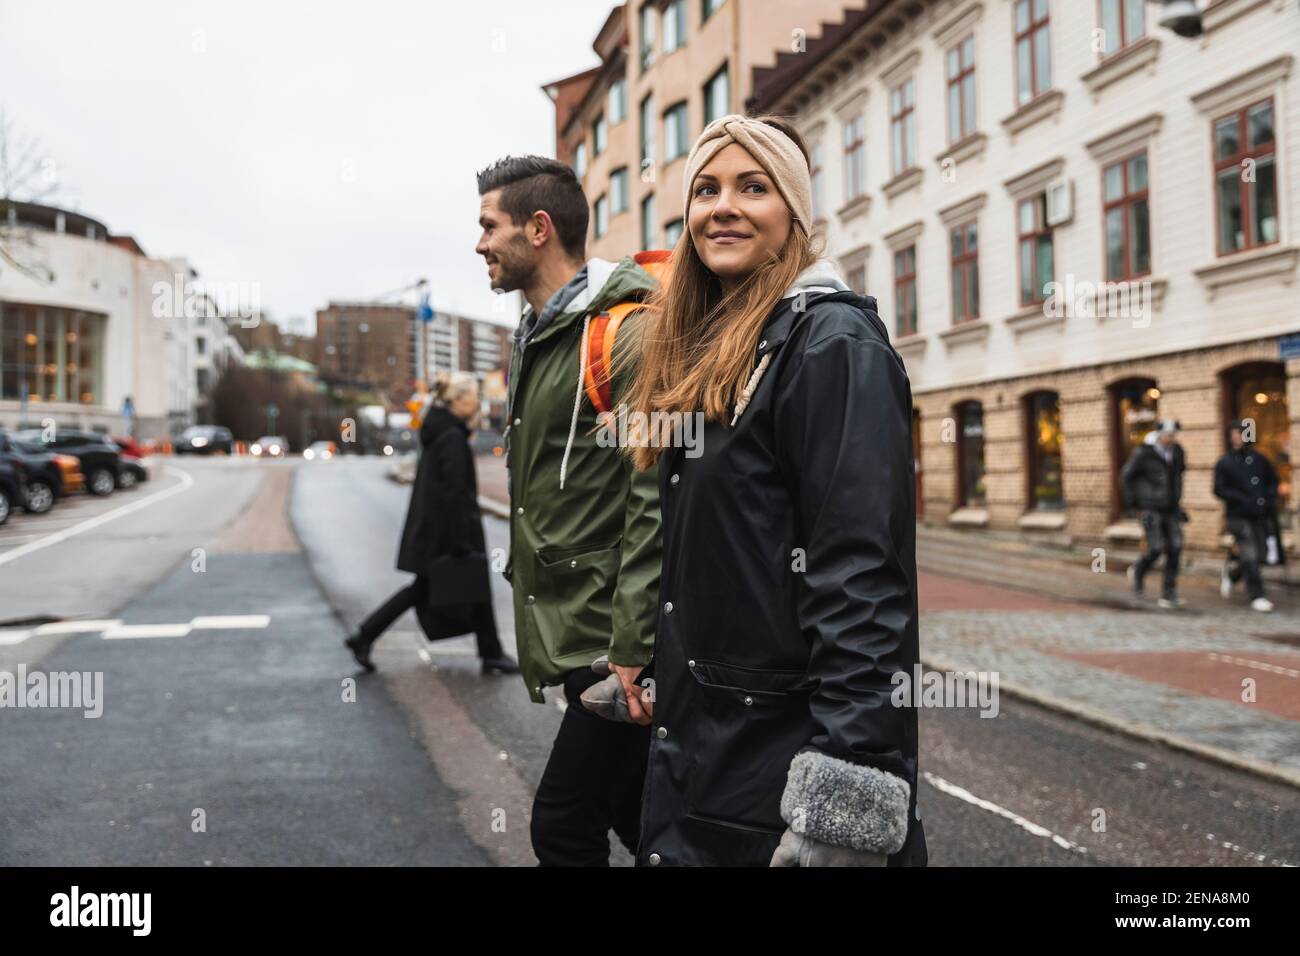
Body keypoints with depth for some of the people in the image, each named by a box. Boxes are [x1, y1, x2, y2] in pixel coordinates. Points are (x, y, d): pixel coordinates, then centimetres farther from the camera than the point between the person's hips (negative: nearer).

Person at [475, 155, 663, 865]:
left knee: (564, 822, -5)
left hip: (612, 638, -9)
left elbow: (656, 499, -21)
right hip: (570, 632, 9)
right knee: (633, 816, 15)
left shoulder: (626, 331, -14)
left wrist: (633, 645, -23)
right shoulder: (533, 340, 16)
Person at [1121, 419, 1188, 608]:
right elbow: (1126, 475, -2)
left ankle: (1169, 593, 3)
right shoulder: (1143, 453, -11)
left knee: (1175, 549, -4)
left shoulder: (1177, 451, 5)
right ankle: (1137, 572, 24)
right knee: (1156, 548, -9)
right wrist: (1132, 501, -3)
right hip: (1151, 509, -5)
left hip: (1171, 509, 5)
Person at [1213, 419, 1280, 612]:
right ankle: (1256, 596, -1)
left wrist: (1270, 499, 2)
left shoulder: (1258, 458, 11)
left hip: (1260, 515, 5)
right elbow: (1219, 489, -8)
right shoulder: (1224, 463, -1)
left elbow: (1272, 480, 20)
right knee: (1250, 555, -9)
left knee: (1261, 555, 7)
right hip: (1238, 516, -5)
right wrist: (1244, 500, -17)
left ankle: (1232, 570, 34)